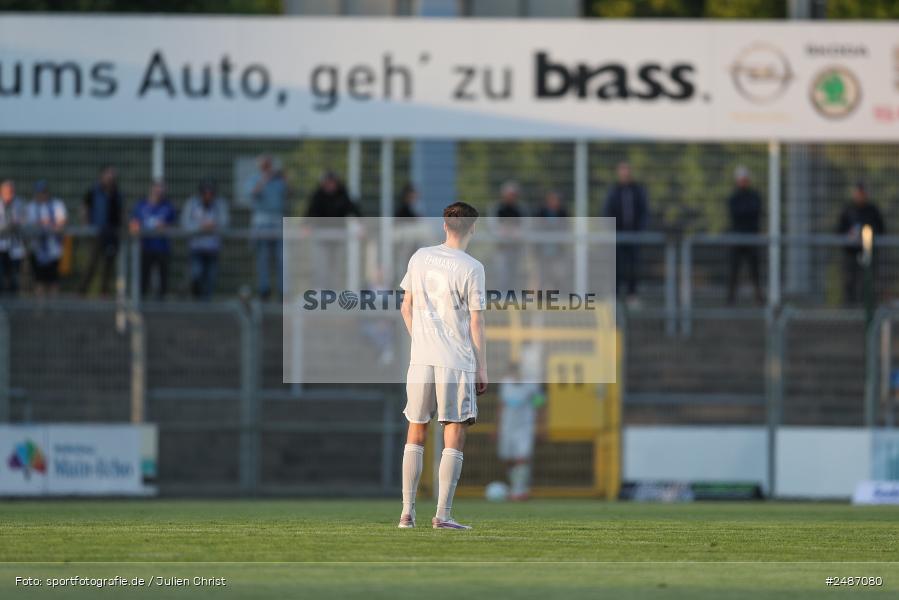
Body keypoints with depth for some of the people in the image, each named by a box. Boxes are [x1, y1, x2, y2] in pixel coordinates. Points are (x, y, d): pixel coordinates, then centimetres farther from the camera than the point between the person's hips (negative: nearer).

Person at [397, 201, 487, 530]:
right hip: (458, 362, -4)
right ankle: (443, 515, -5)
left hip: (420, 358, 4)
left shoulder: (420, 258, 6)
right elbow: (476, 323, -7)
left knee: (416, 433, 13)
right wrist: (481, 370, 0)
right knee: (454, 437, 0)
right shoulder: (471, 268, -9)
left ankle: (407, 512, 11)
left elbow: (406, 307, 13)